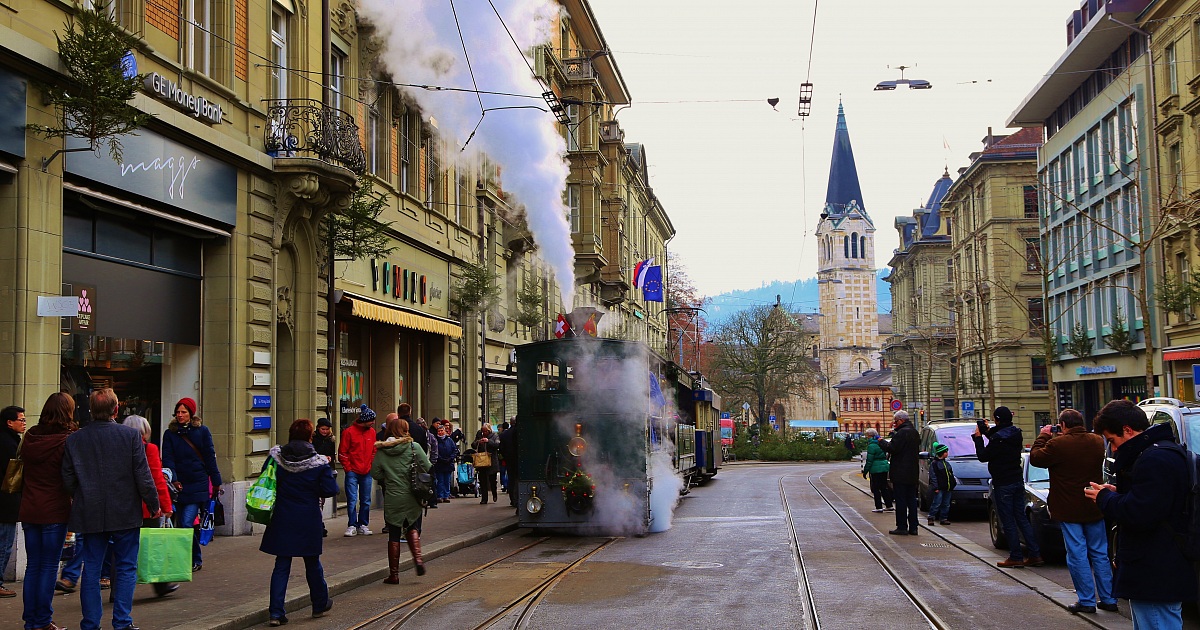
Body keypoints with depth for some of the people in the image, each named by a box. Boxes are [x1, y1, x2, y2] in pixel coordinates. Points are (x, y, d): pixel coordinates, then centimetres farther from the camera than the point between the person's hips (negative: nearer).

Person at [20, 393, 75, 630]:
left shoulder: (30, 437, 3)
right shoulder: (67, 441, -13)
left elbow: (23, 465, 14)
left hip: (29, 510, 5)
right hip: (54, 512, -5)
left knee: (32, 566, 12)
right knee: (49, 566, 2)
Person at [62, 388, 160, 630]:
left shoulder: (74, 439, -1)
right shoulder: (131, 435, -9)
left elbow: (67, 479, 3)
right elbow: (143, 476, -9)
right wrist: (154, 506, 2)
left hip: (90, 515, 3)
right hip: (126, 513, -2)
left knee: (91, 569, 10)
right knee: (126, 568, 6)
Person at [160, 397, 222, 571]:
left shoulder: (202, 431, 4)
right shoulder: (170, 434, 9)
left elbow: (210, 457, 6)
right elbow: (167, 459, -1)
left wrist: (216, 482, 5)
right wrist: (173, 480, -16)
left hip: (198, 485, -4)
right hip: (179, 485, 4)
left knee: (187, 524, -13)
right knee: (181, 524, 8)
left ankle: (196, 560, -1)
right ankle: (196, 560, 20)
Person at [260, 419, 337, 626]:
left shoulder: (276, 457, -4)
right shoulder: (319, 462, -11)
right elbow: (330, 490, -10)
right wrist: (328, 470, 5)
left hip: (282, 519, 2)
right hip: (308, 521, -1)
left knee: (281, 565, 7)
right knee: (312, 564, 15)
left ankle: (276, 612, 1)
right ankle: (320, 604, 30)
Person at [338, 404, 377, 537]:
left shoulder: (372, 432, 8)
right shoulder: (349, 432, -7)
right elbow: (342, 452, -4)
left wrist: (371, 466, 7)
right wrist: (348, 468, -8)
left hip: (366, 472, 4)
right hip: (353, 472, -4)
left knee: (366, 501, 7)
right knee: (352, 500, -5)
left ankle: (363, 525, 16)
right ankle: (352, 526, 2)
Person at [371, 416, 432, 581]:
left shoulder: (381, 450, 0)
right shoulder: (413, 447, -5)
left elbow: (375, 473, 1)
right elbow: (427, 468, -7)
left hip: (392, 499, 0)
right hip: (412, 498, 0)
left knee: (394, 535, 8)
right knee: (412, 528, 20)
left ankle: (394, 573, 12)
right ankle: (418, 558, -2)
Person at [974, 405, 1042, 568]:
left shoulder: (998, 438, -19)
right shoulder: (1016, 434, 7)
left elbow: (983, 456, -12)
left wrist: (978, 437, -3)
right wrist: (987, 432, 15)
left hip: (1003, 484, -8)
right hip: (1018, 481, 8)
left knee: (1008, 521, -2)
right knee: (1021, 518, 12)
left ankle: (1016, 557, 1)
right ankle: (1035, 555, 11)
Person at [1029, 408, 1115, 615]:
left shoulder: (1058, 444, -19)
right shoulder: (1097, 441, 1)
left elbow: (1035, 458, -6)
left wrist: (1043, 437, 7)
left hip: (1069, 510, -5)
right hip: (1094, 509, 6)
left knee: (1077, 555, 1)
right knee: (1100, 554, 14)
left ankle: (1087, 601, 4)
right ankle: (1108, 599, 18)